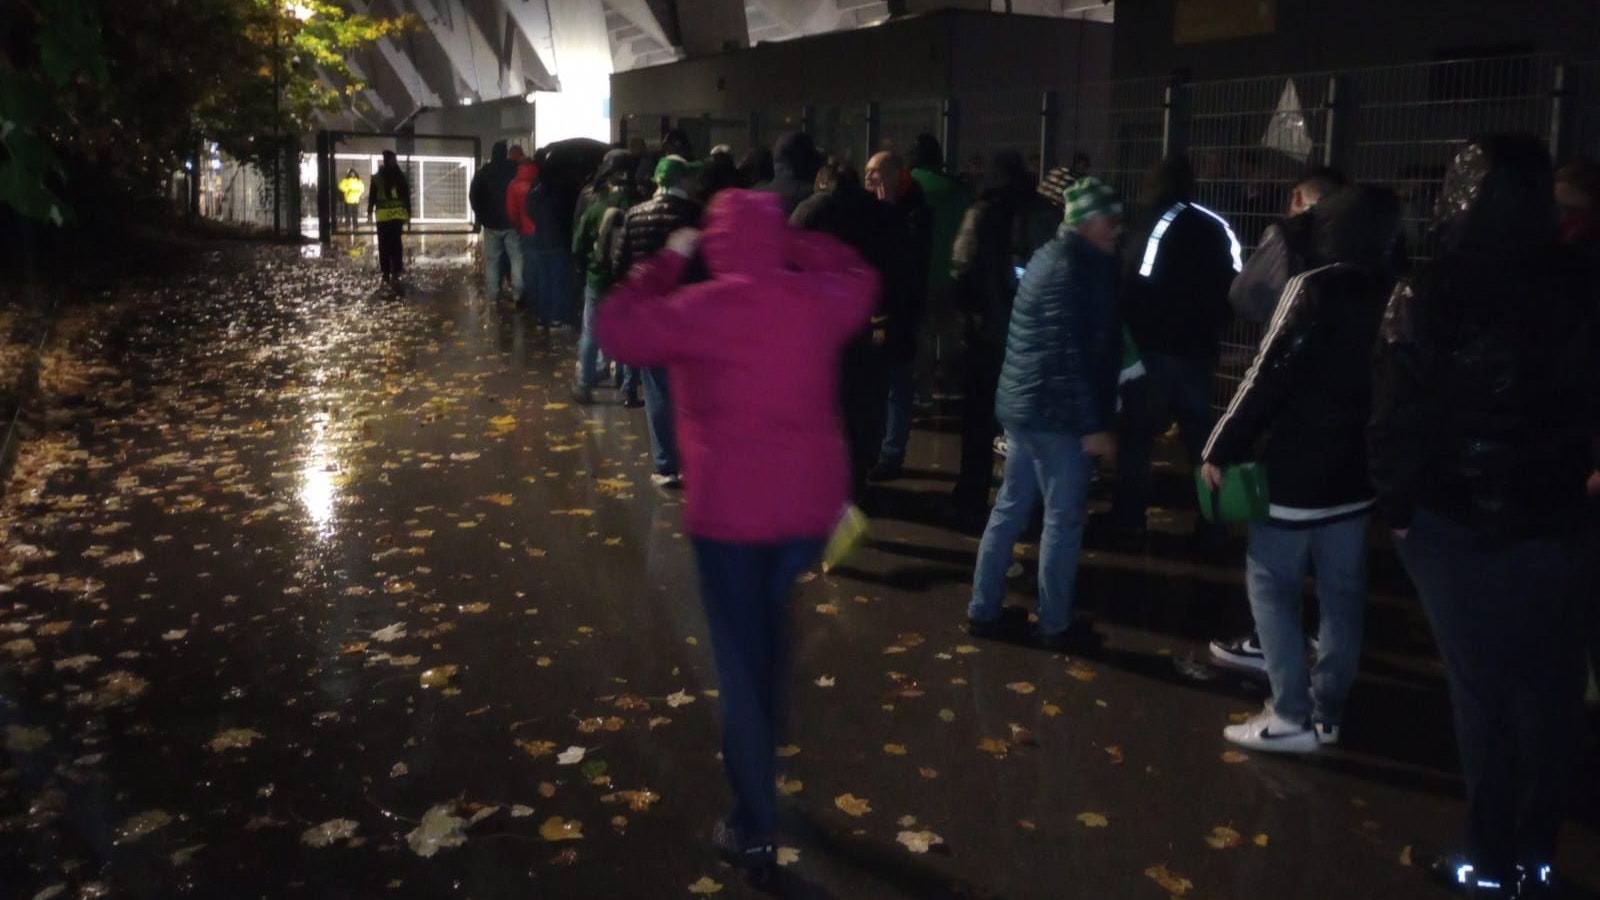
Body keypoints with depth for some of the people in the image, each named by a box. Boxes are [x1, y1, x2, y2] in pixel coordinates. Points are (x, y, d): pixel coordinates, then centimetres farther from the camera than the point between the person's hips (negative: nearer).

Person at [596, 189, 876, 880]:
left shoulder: (702, 308, -15)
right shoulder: (818, 299, 0)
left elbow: (617, 329, -4)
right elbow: (859, 275, 22)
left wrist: (666, 261, 5)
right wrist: (792, 241, 16)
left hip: (731, 508, -5)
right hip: (810, 501, 5)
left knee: (740, 657, 6)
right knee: (769, 627, 28)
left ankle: (756, 829, 13)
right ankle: (761, 760, 45)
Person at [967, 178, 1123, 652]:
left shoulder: (1052, 256, 15)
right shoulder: (1071, 268, -17)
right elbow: (1070, 354, -23)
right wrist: (1092, 423, -21)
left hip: (1025, 405, 10)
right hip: (1056, 413, -10)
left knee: (1010, 509, 14)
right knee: (1063, 519, 1)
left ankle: (983, 610, 22)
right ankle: (1054, 626, 12)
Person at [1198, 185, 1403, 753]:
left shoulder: (1314, 288, -15)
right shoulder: (1398, 295, 4)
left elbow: (1270, 376, -18)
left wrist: (1221, 448, -13)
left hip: (1299, 467, -6)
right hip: (1359, 466, 7)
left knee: (1271, 582, 2)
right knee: (1342, 590, 13)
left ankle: (1292, 717, 1)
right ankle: (1327, 710, 21)